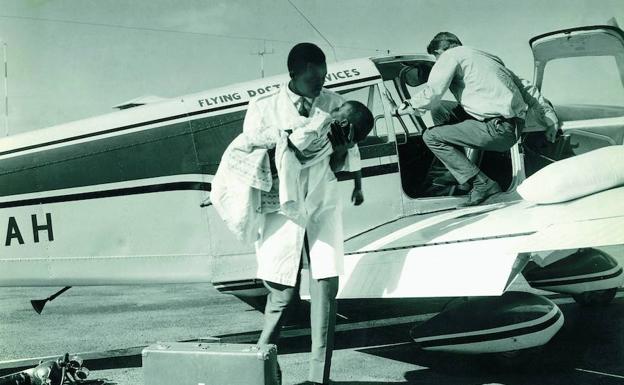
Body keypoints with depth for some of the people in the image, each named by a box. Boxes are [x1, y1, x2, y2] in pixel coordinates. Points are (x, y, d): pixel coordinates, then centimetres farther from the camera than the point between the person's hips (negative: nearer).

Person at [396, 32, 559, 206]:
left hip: (498, 129, -9)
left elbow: (431, 95, -7)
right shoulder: (488, 57, 26)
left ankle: (482, 184, -4)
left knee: (431, 136, -2)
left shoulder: (451, 55, 3)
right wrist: (551, 119, 29)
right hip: (515, 126, 9)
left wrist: (406, 107, 11)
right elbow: (526, 88, 26)